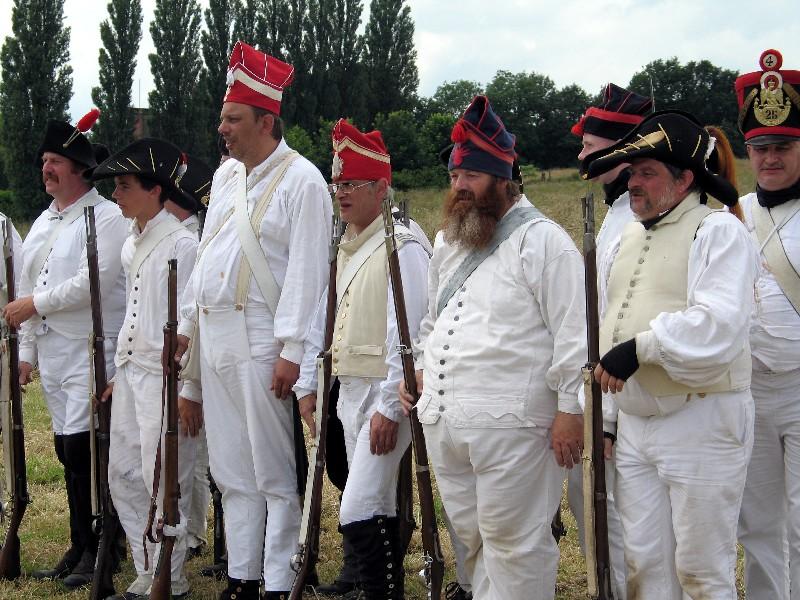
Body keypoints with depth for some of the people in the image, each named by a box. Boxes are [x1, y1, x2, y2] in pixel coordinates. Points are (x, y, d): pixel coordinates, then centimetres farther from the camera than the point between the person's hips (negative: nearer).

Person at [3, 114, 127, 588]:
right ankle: (81, 549, 19)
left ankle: (93, 551, 0)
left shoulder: (107, 217, -7)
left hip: (91, 350, -8)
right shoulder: (42, 224, 18)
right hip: (50, 351, 8)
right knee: (68, 451, 10)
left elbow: (92, 282, -18)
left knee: (82, 451, -10)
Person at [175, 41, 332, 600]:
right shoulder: (226, 175, 15)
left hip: (261, 340, -8)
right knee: (232, 468, 13)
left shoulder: (301, 181, -10)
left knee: (275, 470, -2)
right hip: (214, 338, 8)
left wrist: (291, 350, -18)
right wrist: (187, 323, 17)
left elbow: (306, 274, -15)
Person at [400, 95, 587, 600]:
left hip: (509, 424, -8)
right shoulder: (448, 242, 18)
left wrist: (570, 408, -15)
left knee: (513, 540, -3)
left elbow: (573, 331, -12)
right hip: (443, 419, 8)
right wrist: (420, 367, 17)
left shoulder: (543, 241, -8)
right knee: (470, 535, 15)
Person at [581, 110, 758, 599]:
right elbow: (611, 317, 22)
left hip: (702, 425, -8)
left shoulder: (719, 232, -11)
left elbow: (719, 326, -26)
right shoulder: (631, 236, 15)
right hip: (635, 424, 8)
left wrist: (640, 347, -23)